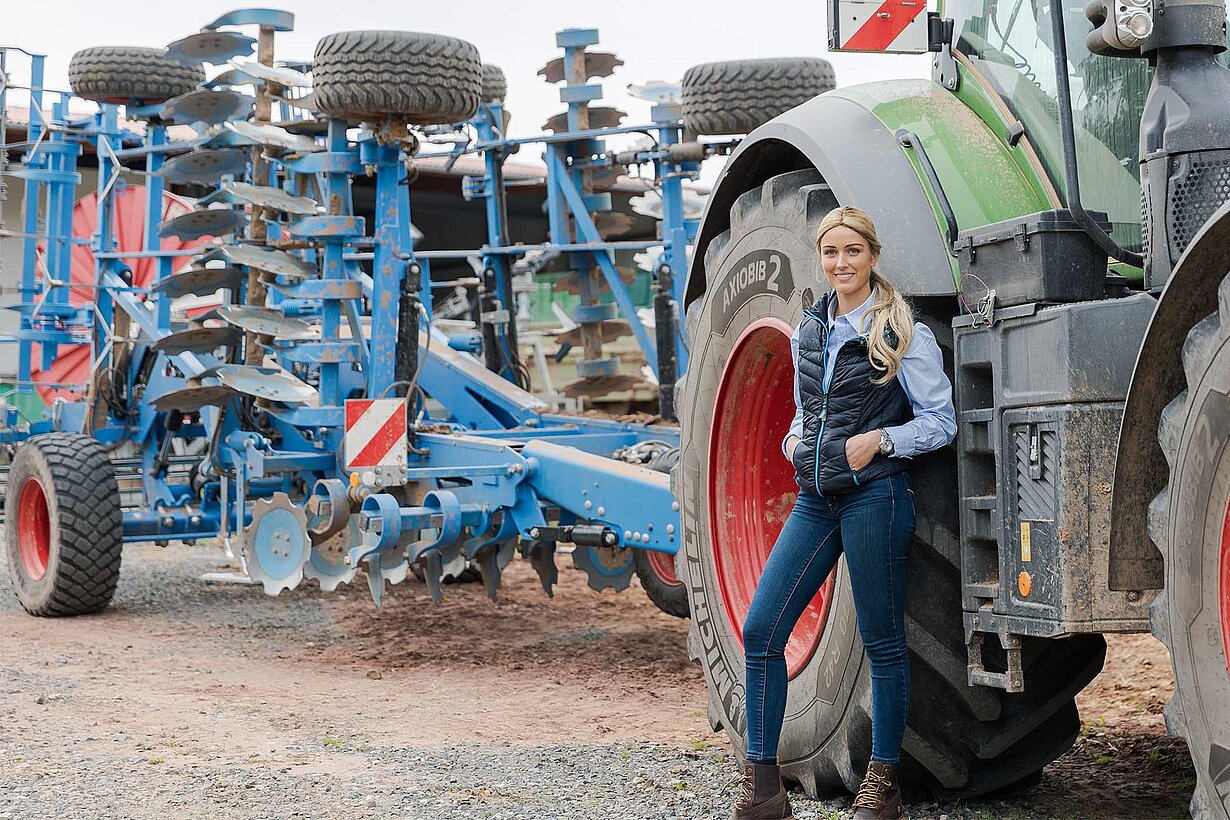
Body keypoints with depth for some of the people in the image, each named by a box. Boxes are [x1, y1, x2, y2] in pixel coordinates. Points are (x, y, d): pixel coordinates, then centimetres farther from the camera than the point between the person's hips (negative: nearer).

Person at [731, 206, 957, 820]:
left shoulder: (904, 333, -4)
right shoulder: (808, 331, 14)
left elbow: (941, 422, -4)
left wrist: (879, 438, -16)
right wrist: (795, 438, 5)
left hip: (874, 495, -6)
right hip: (815, 498, 6)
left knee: (881, 641, 2)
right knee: (760, 630, -2)